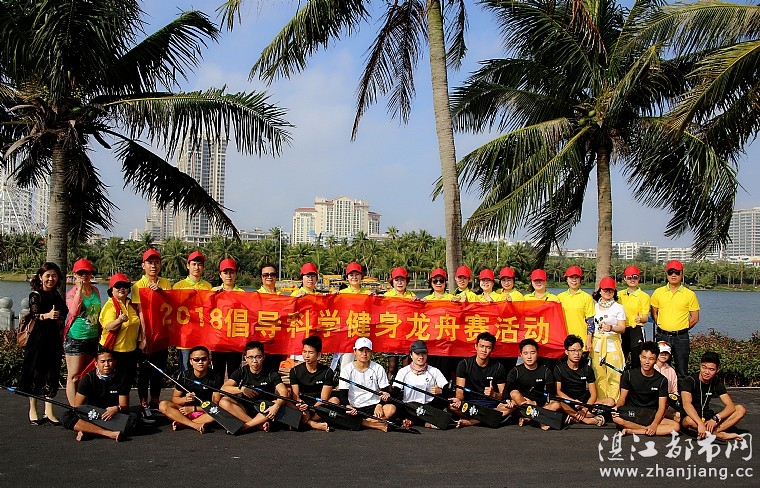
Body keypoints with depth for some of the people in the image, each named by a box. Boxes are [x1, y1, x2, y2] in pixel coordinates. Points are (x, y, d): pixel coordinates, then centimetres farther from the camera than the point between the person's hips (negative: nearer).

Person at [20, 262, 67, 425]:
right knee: (35, 373, 0)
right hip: (38, 338, -5)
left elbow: (64, 312, 20)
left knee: (52, 374, 5)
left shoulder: (56, 295, 12)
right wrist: (47, 315, -37)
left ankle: (49, 411, 11)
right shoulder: (35, 295, -5)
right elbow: (34, 314, -18)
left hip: (54, 338, 5)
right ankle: (32, 411, 9)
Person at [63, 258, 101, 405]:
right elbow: (74, 312, -26)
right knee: (74, 377, -3)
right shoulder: (72, 293, -7)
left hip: (93, 338, 6)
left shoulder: (95, 291, 10)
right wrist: (79, 289, -25)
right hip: (75, 338, -6)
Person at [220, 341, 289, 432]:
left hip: (264, 410, -1)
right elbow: (223, 389, -11)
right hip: (245, 409, 1)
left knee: (280, 405, -31)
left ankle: (244, 426, -29)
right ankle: (259, 425, -29)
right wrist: (241, 389, -25)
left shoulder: (271, 373, -4)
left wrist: (277, 405, -39)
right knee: (224, 402, -24)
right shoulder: (241, 373, 1)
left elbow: (283, 392, -18)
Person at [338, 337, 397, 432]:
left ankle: (363, 423, -31)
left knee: (391, 408, -30)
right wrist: (347, 407, -24)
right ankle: (377, 425, -32)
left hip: (374, 406, 0)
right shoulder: (347, 370, 3)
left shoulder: (378, 368, 5)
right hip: (354, 408, 0)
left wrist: (379, 405, -16)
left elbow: (385, 391, 5)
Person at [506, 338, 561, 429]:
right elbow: (508, 391, -15)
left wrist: (535, 403, -20)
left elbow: (551, 394, -6)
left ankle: (526, 417, -28)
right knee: (514, 393, -30)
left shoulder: (545, 371, 2)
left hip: (541, 405, 1)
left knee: (556, 405, -27)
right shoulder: (516, 371, -1)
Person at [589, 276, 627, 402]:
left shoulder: (618, 308, 5)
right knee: (599, 375, 1)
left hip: (612, 344, -3)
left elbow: (622, 328, -2)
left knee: (613, 375, -7)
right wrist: (588, 343, 9)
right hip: (597, 344, 3)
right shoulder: (594, 307, 14)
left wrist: (611, 328, -21)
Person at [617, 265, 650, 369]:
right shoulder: (619, 295, 10)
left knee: (636, 362, -4)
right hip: (622, 330, 4)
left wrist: (640, 319, -28)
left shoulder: (644, 296, -2)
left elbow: (646, 318, -8)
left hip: (636, 331, -4)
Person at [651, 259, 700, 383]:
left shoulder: (690, 294, 0)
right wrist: (662, 327, 4)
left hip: (681, 337, -2)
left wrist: (681, 329, 2)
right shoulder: (658, 292, 5)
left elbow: (695, 318, 3)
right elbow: (654, 313, 13)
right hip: (662, 335, 2)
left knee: (682, 371, 2)